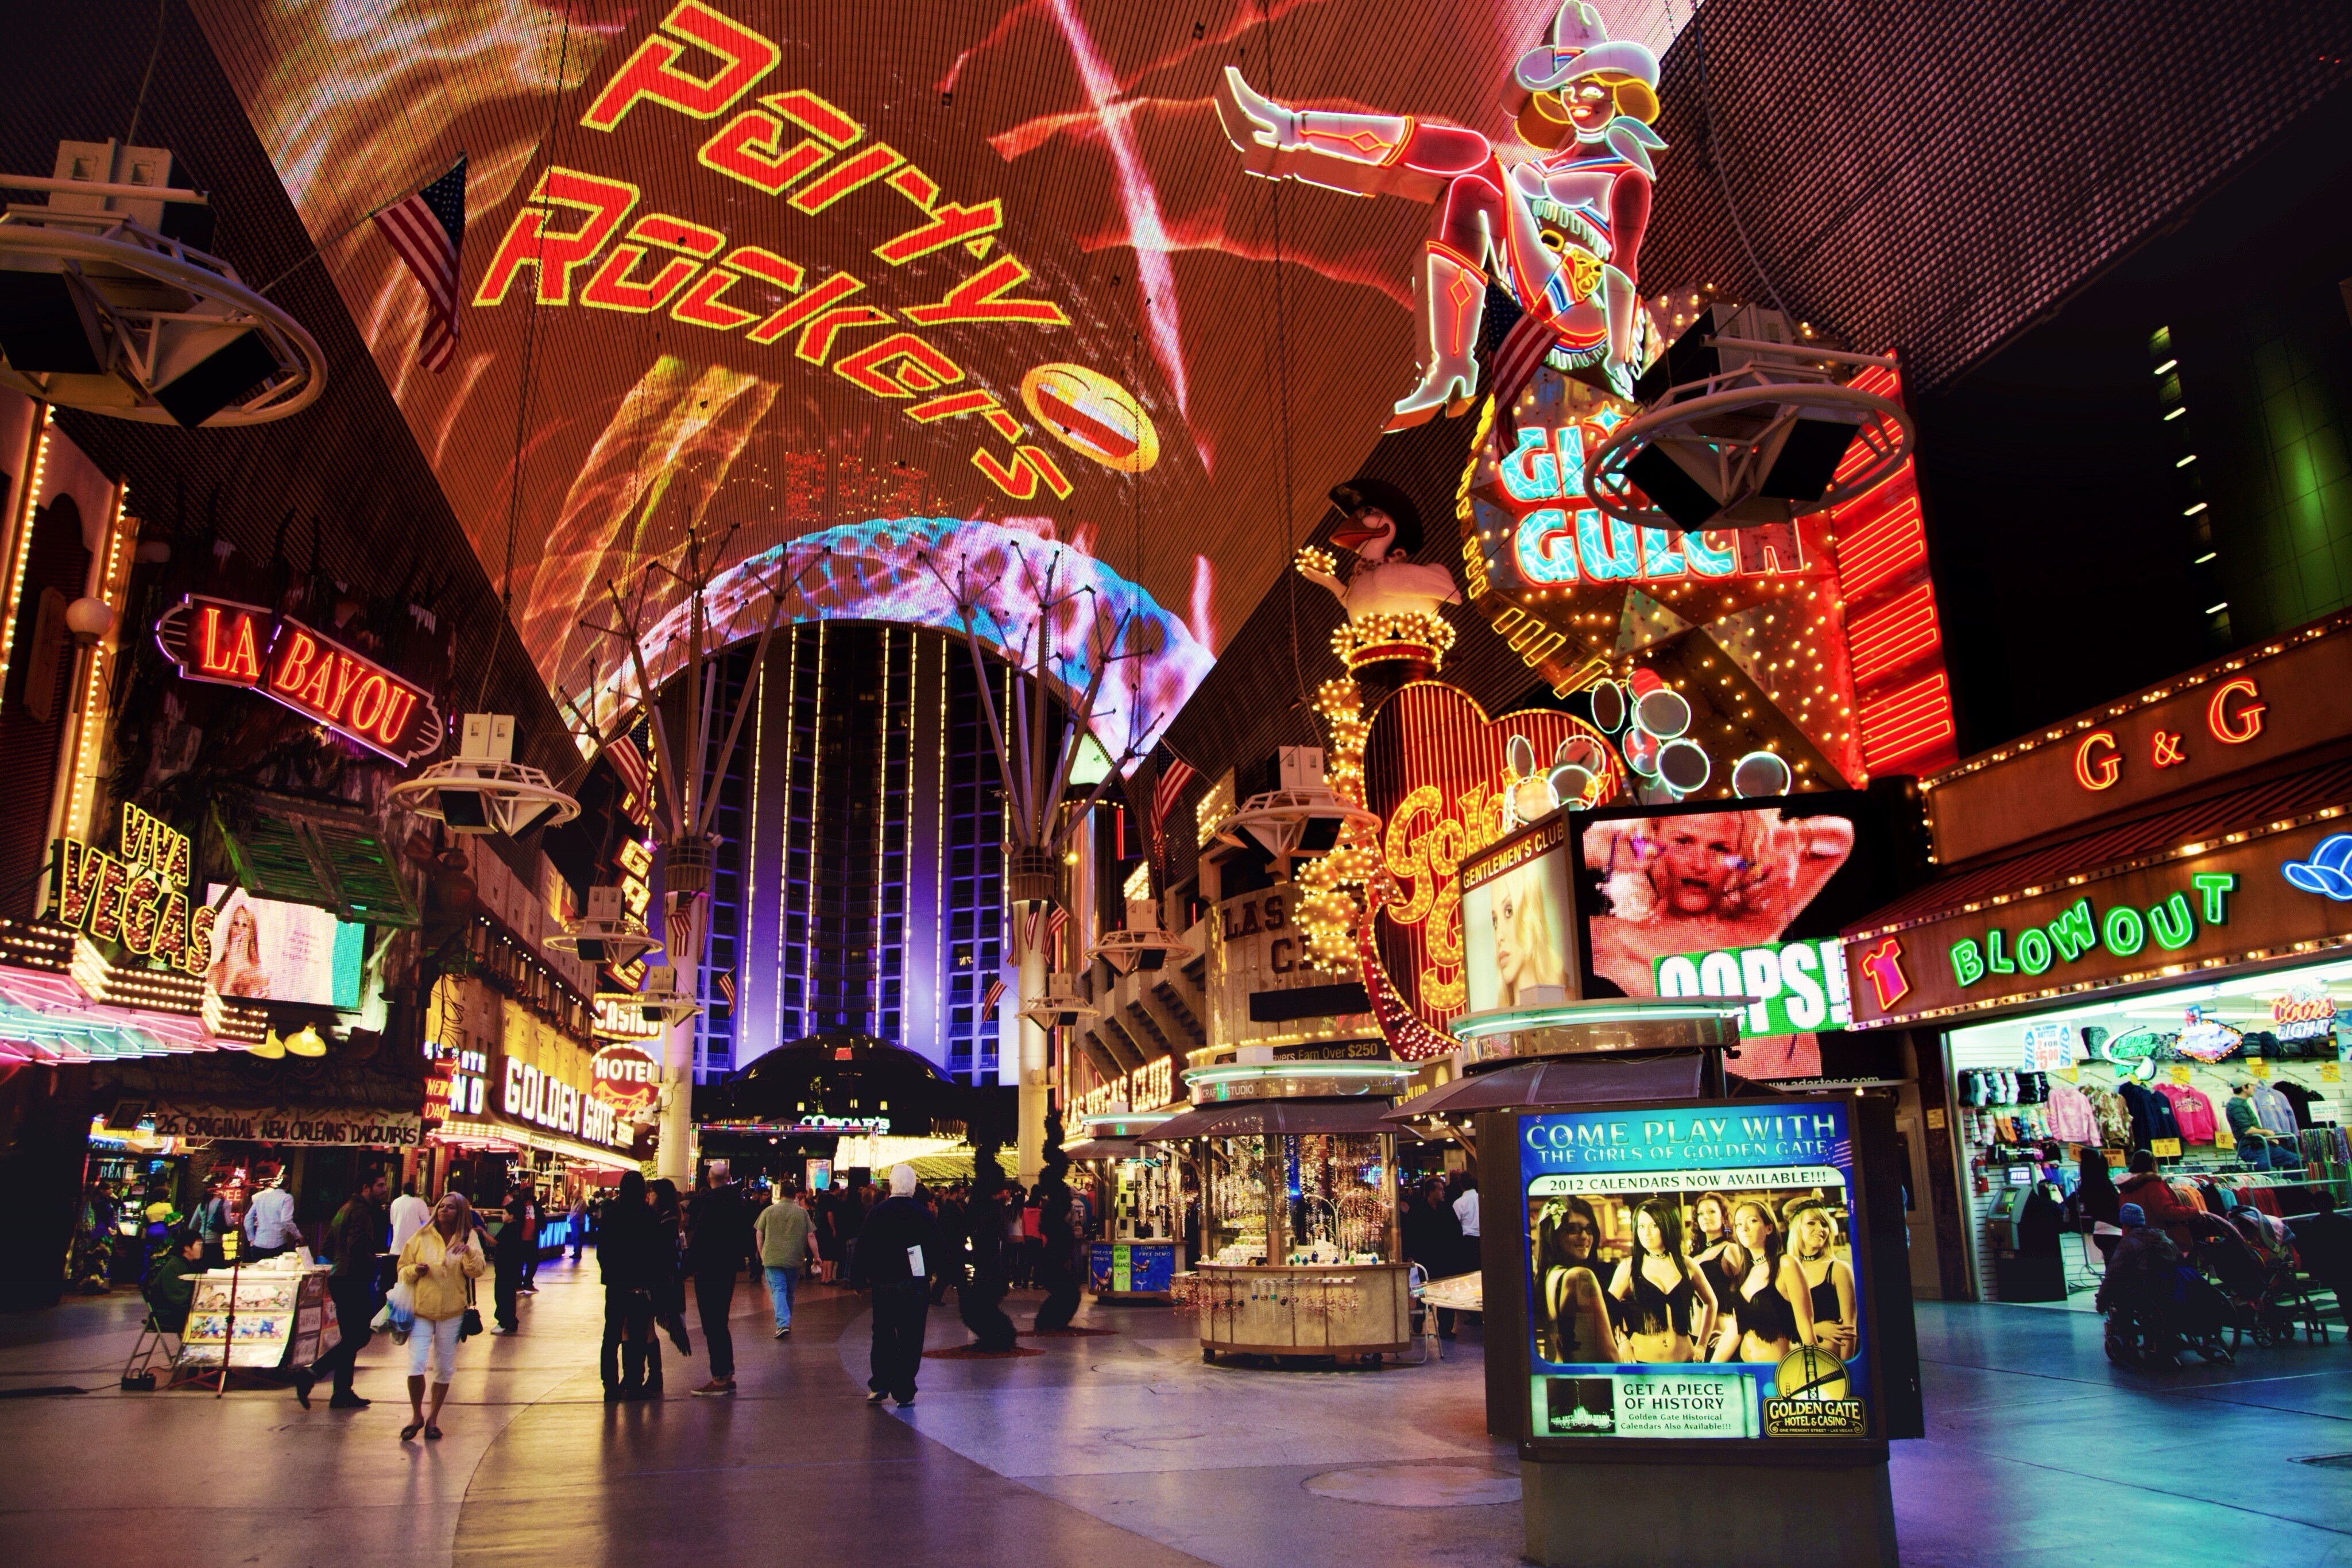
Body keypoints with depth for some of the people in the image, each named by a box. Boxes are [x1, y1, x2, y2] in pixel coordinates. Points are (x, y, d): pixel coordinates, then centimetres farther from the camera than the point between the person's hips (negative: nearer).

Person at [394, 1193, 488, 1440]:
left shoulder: (468, 1238, 2)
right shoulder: (422, 1237, 2)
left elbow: (477, 1271, -8)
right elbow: (402, 1269, 8)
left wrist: (469, 1252, -26)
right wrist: (414, 1270, -13)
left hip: (452, 1313, 0)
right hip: (421, 1310, 0)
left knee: (445, 1370, 8)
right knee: (415, 1367, -10)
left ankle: (433, 1418, 25)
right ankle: (417, 1416, 13)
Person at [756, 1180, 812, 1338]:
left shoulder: (769, 1211, 2)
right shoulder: (802, 1212, 3)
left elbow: (759, 1234, 3)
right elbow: (810, 1236, 1)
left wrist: (762, 1254, 14)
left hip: (772, 1258, -1)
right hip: (794, 1259, 2)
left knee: (778, 1290, -5)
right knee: (790, 1292, 16)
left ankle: (783, 1324, -21)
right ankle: (788, 1323, 27)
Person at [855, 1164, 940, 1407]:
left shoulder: (877, 1212, -5)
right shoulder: (924, 1214, -4)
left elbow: (863, 1248, -3)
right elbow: (936, 1248, 2)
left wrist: (859, 1278, 7)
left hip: (883, 1284, 0)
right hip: (916, 1286, 0)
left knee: (883, 1335, 14)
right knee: (910, 1339, 4)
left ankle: (880, 1385, 6)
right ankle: (904, 1393, 4)